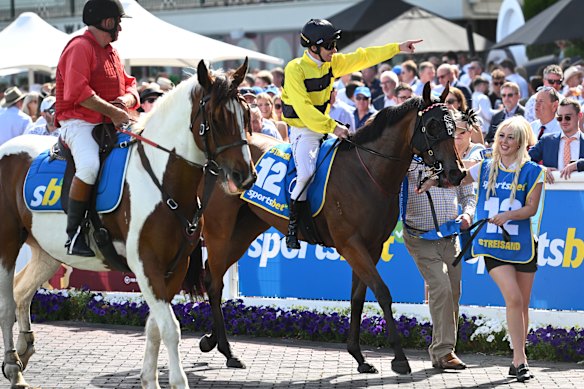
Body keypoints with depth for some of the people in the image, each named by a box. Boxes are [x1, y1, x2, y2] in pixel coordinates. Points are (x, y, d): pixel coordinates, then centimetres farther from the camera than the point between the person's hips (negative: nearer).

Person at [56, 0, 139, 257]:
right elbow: (79, 92, -21)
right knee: (90, 165, -35)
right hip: (79, 122, -9)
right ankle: (74, 234, -26)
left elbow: (129, 86, 21)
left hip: (110, 125, 9)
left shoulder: (111, 52, 21)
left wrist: (127, 99, -4)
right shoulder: (80, 48, -9)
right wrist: (113, 111, -20)